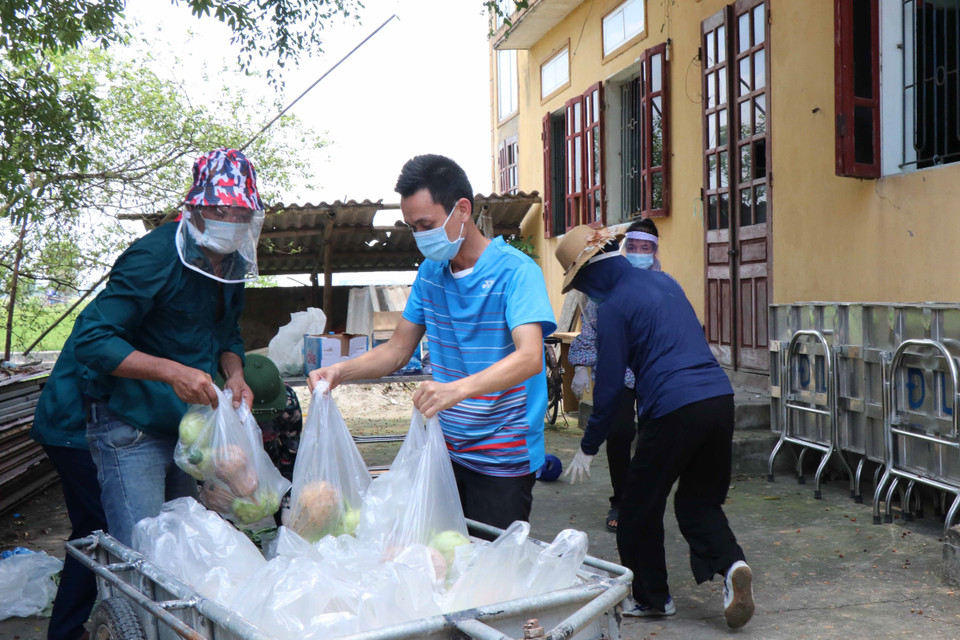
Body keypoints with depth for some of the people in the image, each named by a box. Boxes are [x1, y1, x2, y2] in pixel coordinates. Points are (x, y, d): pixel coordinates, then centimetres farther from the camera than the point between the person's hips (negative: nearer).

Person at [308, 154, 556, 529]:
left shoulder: (515, 271, -15)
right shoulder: (430, 272, 7)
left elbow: (529, 358, -28)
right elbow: (398, 349, 12)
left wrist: (459, 388, -45)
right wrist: (341, 371, -6)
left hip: (503, 457, -6)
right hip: (447, 451, 6)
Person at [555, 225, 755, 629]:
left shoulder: (613, 307, -6)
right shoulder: (663, 281, 16)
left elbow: (609, 384, -4)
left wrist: (588, 448, 6)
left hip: (673, 411, -7)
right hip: (720, 398, 7)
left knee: (640, 509, 12)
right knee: (699, 501, 19)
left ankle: (652, 598, 23)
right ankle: (730, 563, -5)